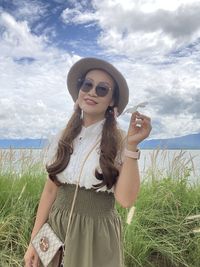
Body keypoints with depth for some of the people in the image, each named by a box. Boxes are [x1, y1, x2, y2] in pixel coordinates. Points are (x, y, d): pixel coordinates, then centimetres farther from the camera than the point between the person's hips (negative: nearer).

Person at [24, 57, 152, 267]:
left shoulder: (119, 141, -12)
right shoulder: (63, 137, -2)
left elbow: (125, 200, -20)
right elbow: (50, 189, 2)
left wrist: (132, 146, -27)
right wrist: (34, 240, 3)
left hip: (97, 234, -3)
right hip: (56, 227, 4)